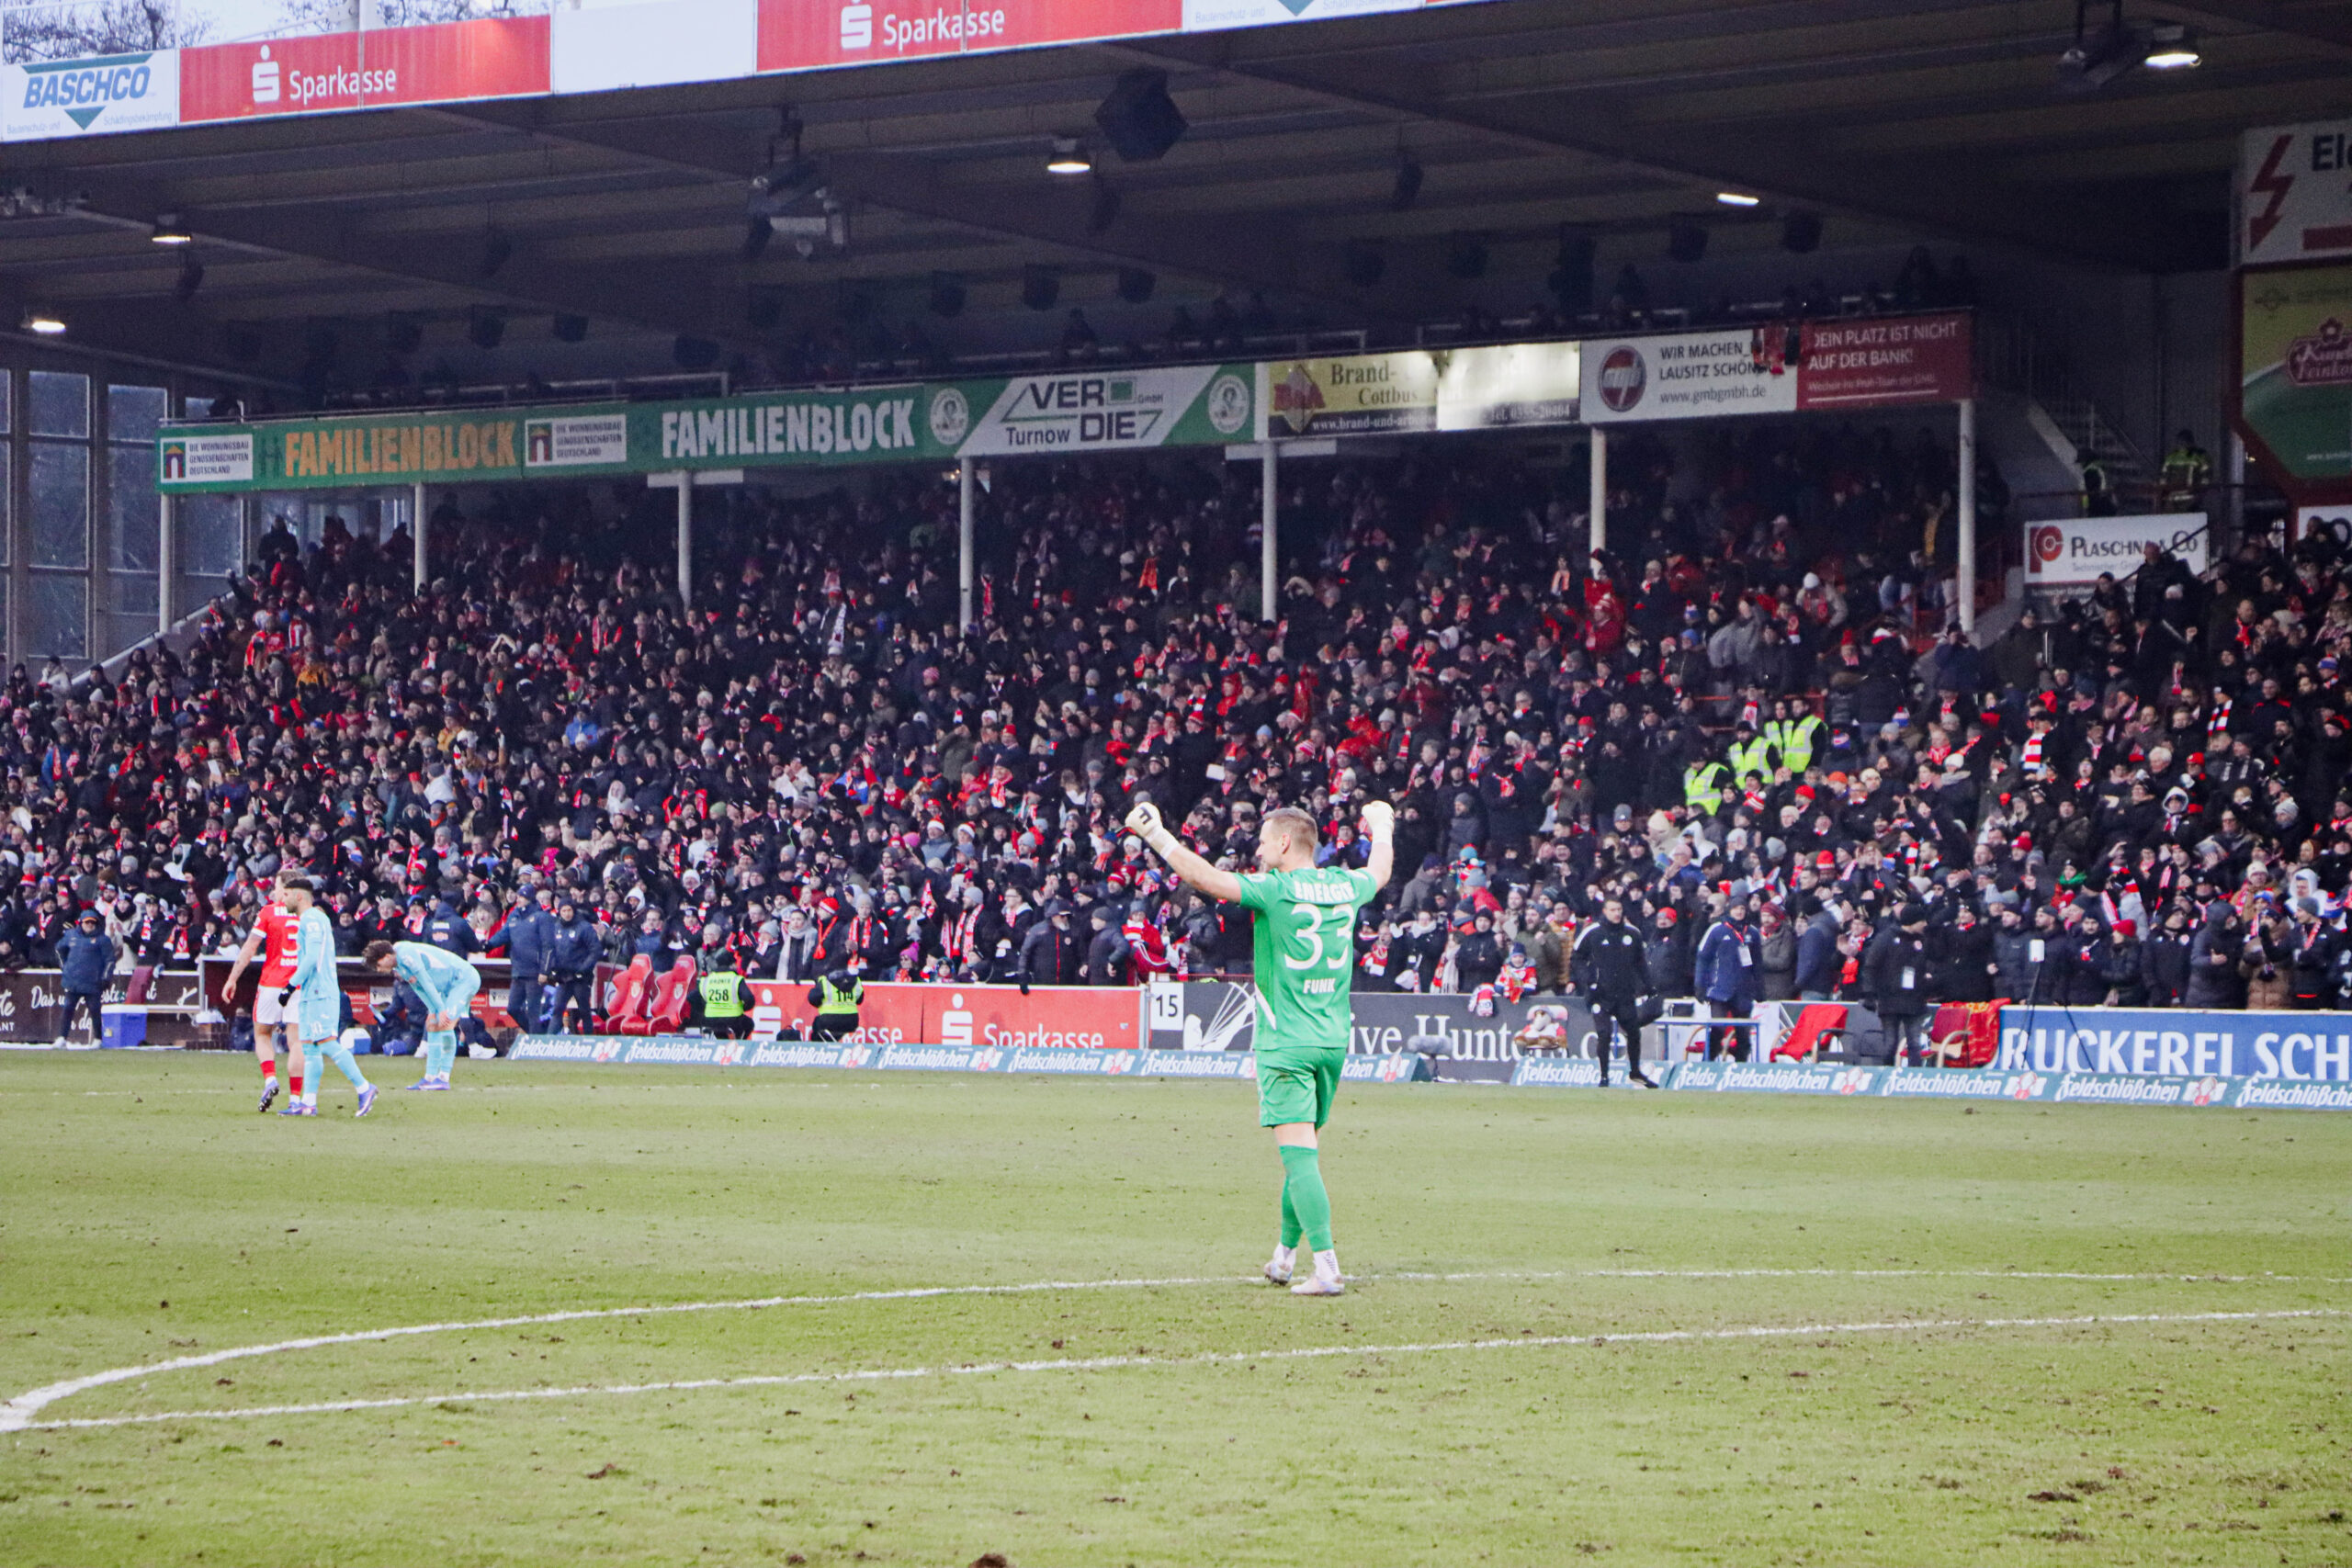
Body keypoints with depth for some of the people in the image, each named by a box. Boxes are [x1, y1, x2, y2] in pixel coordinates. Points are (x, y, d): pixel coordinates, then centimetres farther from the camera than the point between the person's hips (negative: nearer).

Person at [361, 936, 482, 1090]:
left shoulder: (406, 954, -22)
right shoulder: (399, 967, 9)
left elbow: (426, 982, -22)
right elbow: (419, 989, 8)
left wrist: (441, 1010, -19)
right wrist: (435, 1012, -4)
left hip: (465, 978, -10)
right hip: (449, 987, 10)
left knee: (445, 1024, -18)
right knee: (431, 1024, 7)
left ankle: (444, 1079, -17)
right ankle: (430, 1077, 8)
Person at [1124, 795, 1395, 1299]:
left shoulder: (1276, 890, -12)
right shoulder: (1344, 886, 7)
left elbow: (1206, 879, -19)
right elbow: (1380, 870, 30)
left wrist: (1156, 836, -10)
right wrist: (1382, 828, 50)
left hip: (1286, 1044, -7)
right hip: (1334, 1039, 7)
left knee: (1299, 1153, -10)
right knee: (1303, 1151, 18)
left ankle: (1326, 1268, -19)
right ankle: (1284, 1257, 28)